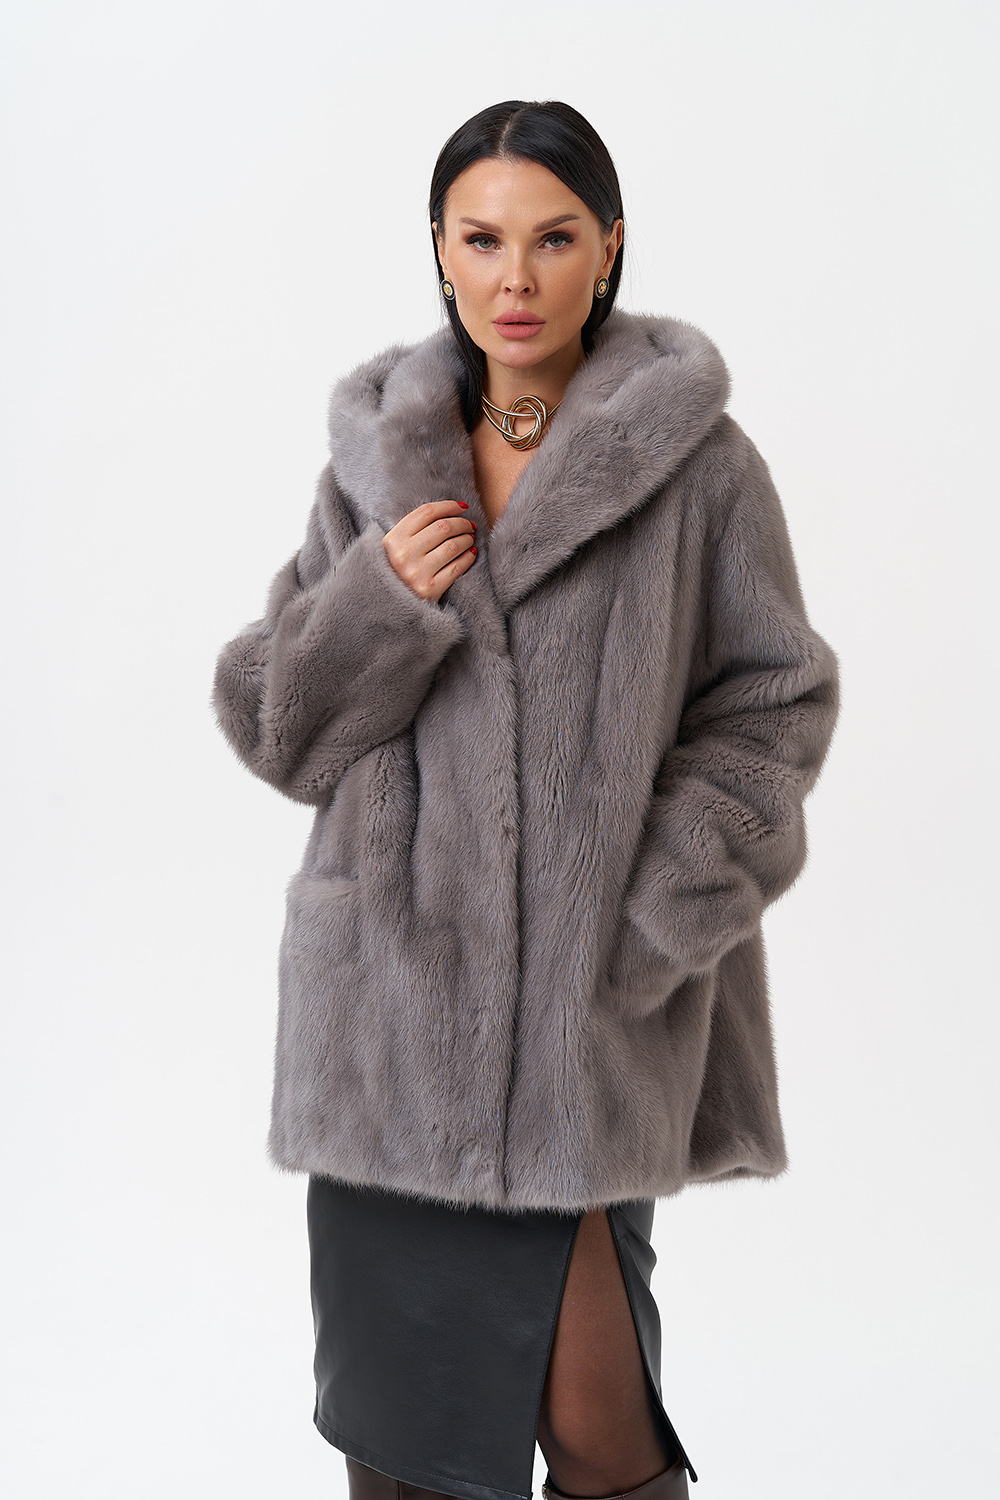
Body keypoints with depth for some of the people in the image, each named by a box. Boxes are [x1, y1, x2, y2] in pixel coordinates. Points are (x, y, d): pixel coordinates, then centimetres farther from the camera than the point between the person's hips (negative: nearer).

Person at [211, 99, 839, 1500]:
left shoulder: (697, 461, -3)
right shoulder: (375, 455, 8)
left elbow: (773, 711, 0)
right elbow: (269, 719, 8)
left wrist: (646, 929, -10)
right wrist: (380, 600, -11)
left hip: (587, 1010, -3)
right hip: (389, 999, 3)